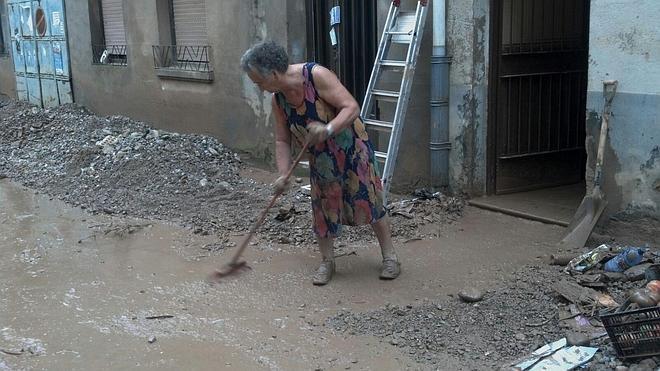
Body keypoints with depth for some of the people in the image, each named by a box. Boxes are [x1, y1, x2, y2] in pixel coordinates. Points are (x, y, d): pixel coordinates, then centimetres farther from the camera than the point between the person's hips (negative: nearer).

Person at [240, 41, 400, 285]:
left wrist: (328, 129, -43)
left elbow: (351, 107, -28)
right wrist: (283, 175, -12)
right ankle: (327, 261, 21)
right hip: (320, 158, 5)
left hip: (352, 147, -5)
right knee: (323, 208, 5)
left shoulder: (317, 75, -25)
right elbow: (282, 140, -1)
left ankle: (389, 256, 14)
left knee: (369, 201, 0)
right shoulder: (278, 99, -6)